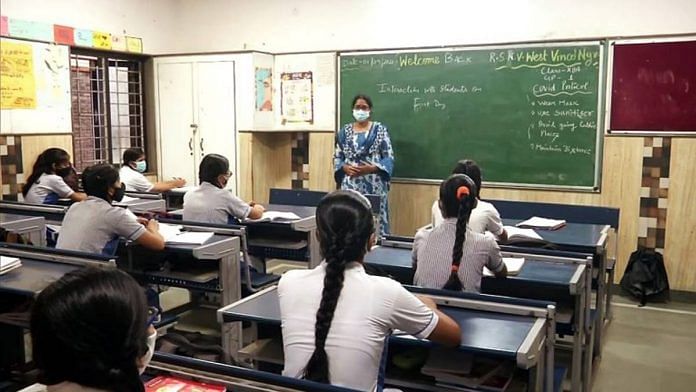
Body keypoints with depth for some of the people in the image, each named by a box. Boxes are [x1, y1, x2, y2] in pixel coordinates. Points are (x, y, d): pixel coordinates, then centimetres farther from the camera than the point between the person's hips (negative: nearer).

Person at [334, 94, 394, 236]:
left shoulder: (380, 129, 3)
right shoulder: (344, 131, 11)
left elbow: (389, 157, -1)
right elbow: (337, 157, 11)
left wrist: (370, 168, -15)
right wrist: (345, 168, -10)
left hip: (374, 186, -2)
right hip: (350, 185, 2)